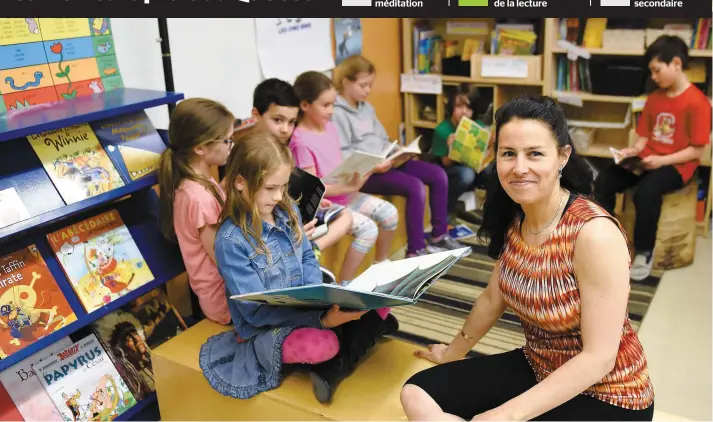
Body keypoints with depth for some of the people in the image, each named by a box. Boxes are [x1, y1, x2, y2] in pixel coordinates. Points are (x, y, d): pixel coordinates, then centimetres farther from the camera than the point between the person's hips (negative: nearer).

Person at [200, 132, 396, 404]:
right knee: (323, 345, -37)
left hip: (307, 308, 7)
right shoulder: (231, 240, -19)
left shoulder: (287, 211, 1)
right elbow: (257, 311, -21)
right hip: (263, 330, -7)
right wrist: (322, 319, -29)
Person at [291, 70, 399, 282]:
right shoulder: (301, 141, -20)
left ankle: (381, 264, 23)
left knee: (389, 212, 0)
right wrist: (349, 187, -24)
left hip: (343, 193, 8)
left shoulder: (330, 127, 5)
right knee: (368, 228, -23)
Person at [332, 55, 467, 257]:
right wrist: (372, 166, -27)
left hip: (385, 163, 9)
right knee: (415, 187, -27)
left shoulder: (367, 108, 17)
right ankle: (415, 250, -15)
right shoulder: (337, 113, -11)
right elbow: (342, 157, -19)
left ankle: (439, 235, 13)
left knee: (438, 174, 0)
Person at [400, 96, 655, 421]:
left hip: (605, 396, -6)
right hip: (536, 369, 7)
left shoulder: (595, 233, -27)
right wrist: (453, 352, 20)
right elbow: (493, 298, 9)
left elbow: (599, 356, -25)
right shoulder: (512, 218, -5)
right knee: (417, 395, -3)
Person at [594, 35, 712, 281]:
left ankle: (644, 252, -15)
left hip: (677, 165, -7)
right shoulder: (655, 97, 9)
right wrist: (634, 150, -7)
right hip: (647, 159, 7)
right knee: (603, 181, -15)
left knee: (646, 191, -35)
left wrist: (661, 161, -21)